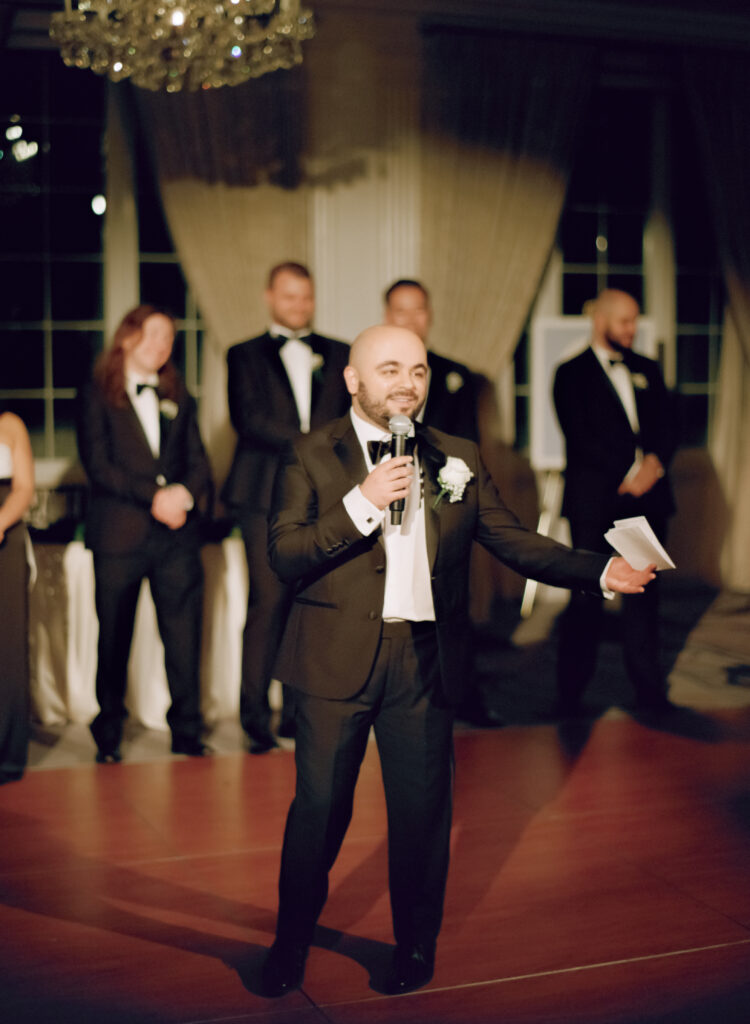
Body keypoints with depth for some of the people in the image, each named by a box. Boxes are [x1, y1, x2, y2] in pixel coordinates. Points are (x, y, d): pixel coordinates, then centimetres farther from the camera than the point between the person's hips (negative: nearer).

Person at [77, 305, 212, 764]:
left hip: (178, 532, 3)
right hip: (120, 532, -3)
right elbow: (98, 464, -5)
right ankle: (108, 736, 17)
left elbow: (199, 462, 12)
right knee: (114, 639, 4)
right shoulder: (97, 396, 5)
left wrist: (185, 493, -9)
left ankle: (187, 733, 9)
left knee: (185, 636, -1)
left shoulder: (178, 397, 17)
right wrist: (153, 496, -13)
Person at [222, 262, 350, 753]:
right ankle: (256, 715, 0)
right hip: (268, 496, -2)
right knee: (268, 603, -8)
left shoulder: (339, 355, 19)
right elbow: (249, 419, -4)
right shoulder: (245, 355, 11)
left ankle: (298, 711, 9)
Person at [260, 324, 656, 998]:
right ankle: (291, 943, 28)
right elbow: (284, 555, -10)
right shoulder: (312, 457, -1)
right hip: (338, 661, -2)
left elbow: (513, 540, 7)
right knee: (320, 806, 6)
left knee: (423, 809, 10)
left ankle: (416, 947, 30)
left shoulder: (459, 460, 9)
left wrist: (600, 571, -5)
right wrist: (362, 503, -20)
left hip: (426, 661, 2)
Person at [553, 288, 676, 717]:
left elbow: (665, 425, 11)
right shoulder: (572, 374, 1)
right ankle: (570, 696, 6)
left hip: (647, 497, 5)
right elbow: (581, 438, -8)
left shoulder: (648, 370, 17)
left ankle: (650, 690, 16)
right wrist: (627, 476, -14)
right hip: (596, 501, -4)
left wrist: (655, 462, -9)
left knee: (644, 595, 8)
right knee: (587, 597, -2)